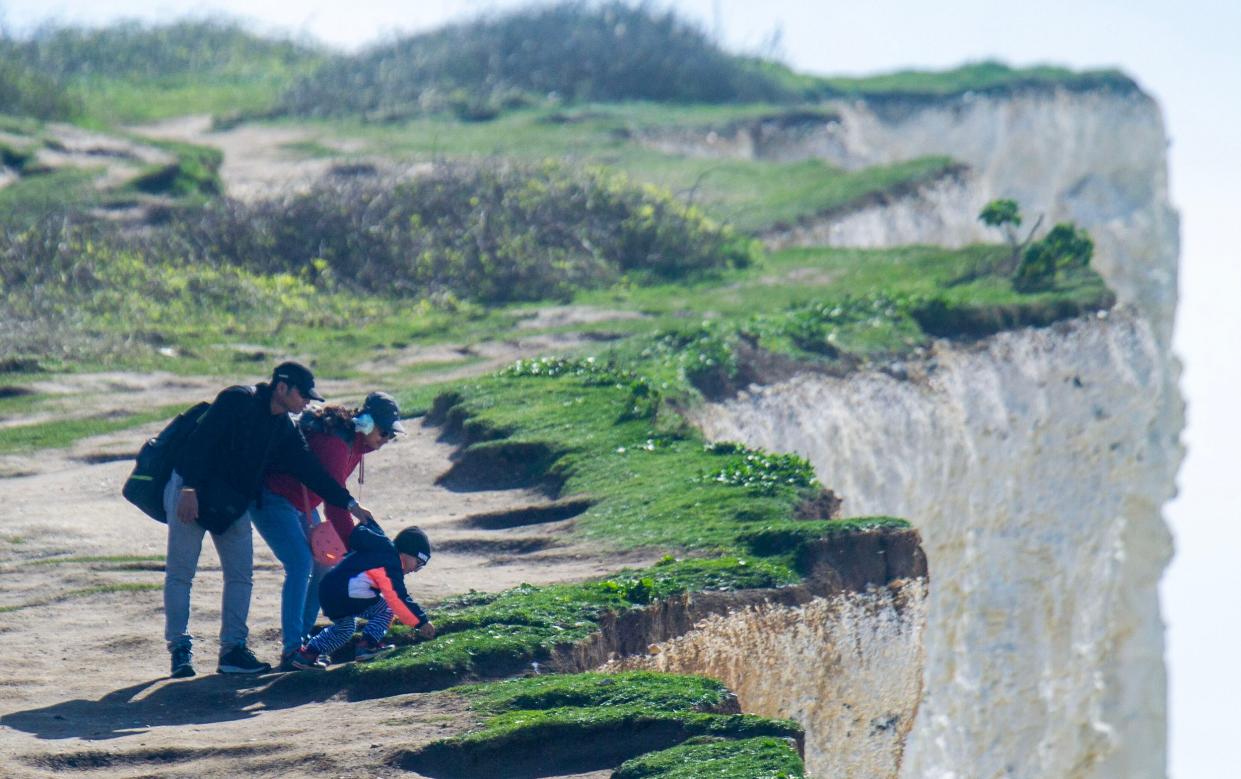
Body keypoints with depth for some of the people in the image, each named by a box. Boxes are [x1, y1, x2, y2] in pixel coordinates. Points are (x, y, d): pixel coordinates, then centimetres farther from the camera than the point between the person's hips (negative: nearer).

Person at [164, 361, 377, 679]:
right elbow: (200, 440, -21)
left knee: (241, 574, 2)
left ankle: (233, 649, 5)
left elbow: (309, 468, 10)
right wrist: (189, 488, -28)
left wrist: (349, 503, 6)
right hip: (191, 492, -8)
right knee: (180, 572, -5)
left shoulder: (284, 429, 7)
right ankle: (180, 649, 0)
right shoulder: (237, 401, -15)